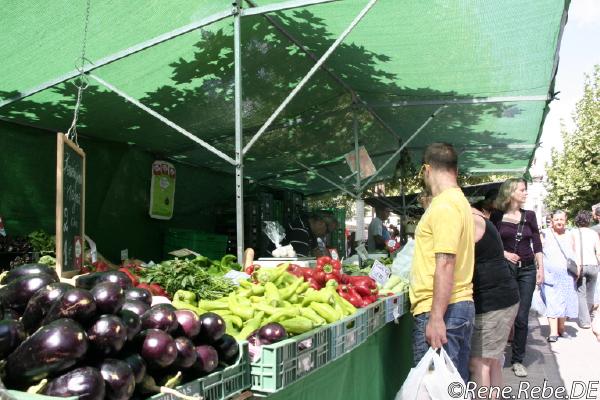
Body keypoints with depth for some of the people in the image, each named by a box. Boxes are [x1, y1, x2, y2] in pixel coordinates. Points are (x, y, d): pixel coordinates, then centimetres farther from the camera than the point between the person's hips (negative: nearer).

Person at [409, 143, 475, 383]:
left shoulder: (444, 205, -15)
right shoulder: (459, 200, 16)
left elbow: (445, 264, -22)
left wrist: (436, 318, -23)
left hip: (441, 309, -10)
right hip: (461, 305, 10)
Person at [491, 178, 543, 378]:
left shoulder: (529, 215, 8)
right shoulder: (497, 216, -2)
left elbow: (537, 245, 7)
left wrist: (541, 268, 2)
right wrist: (504, 253, -12)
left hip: (527, 270, 2)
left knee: (521, 318, 3)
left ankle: (518, 360, 14)